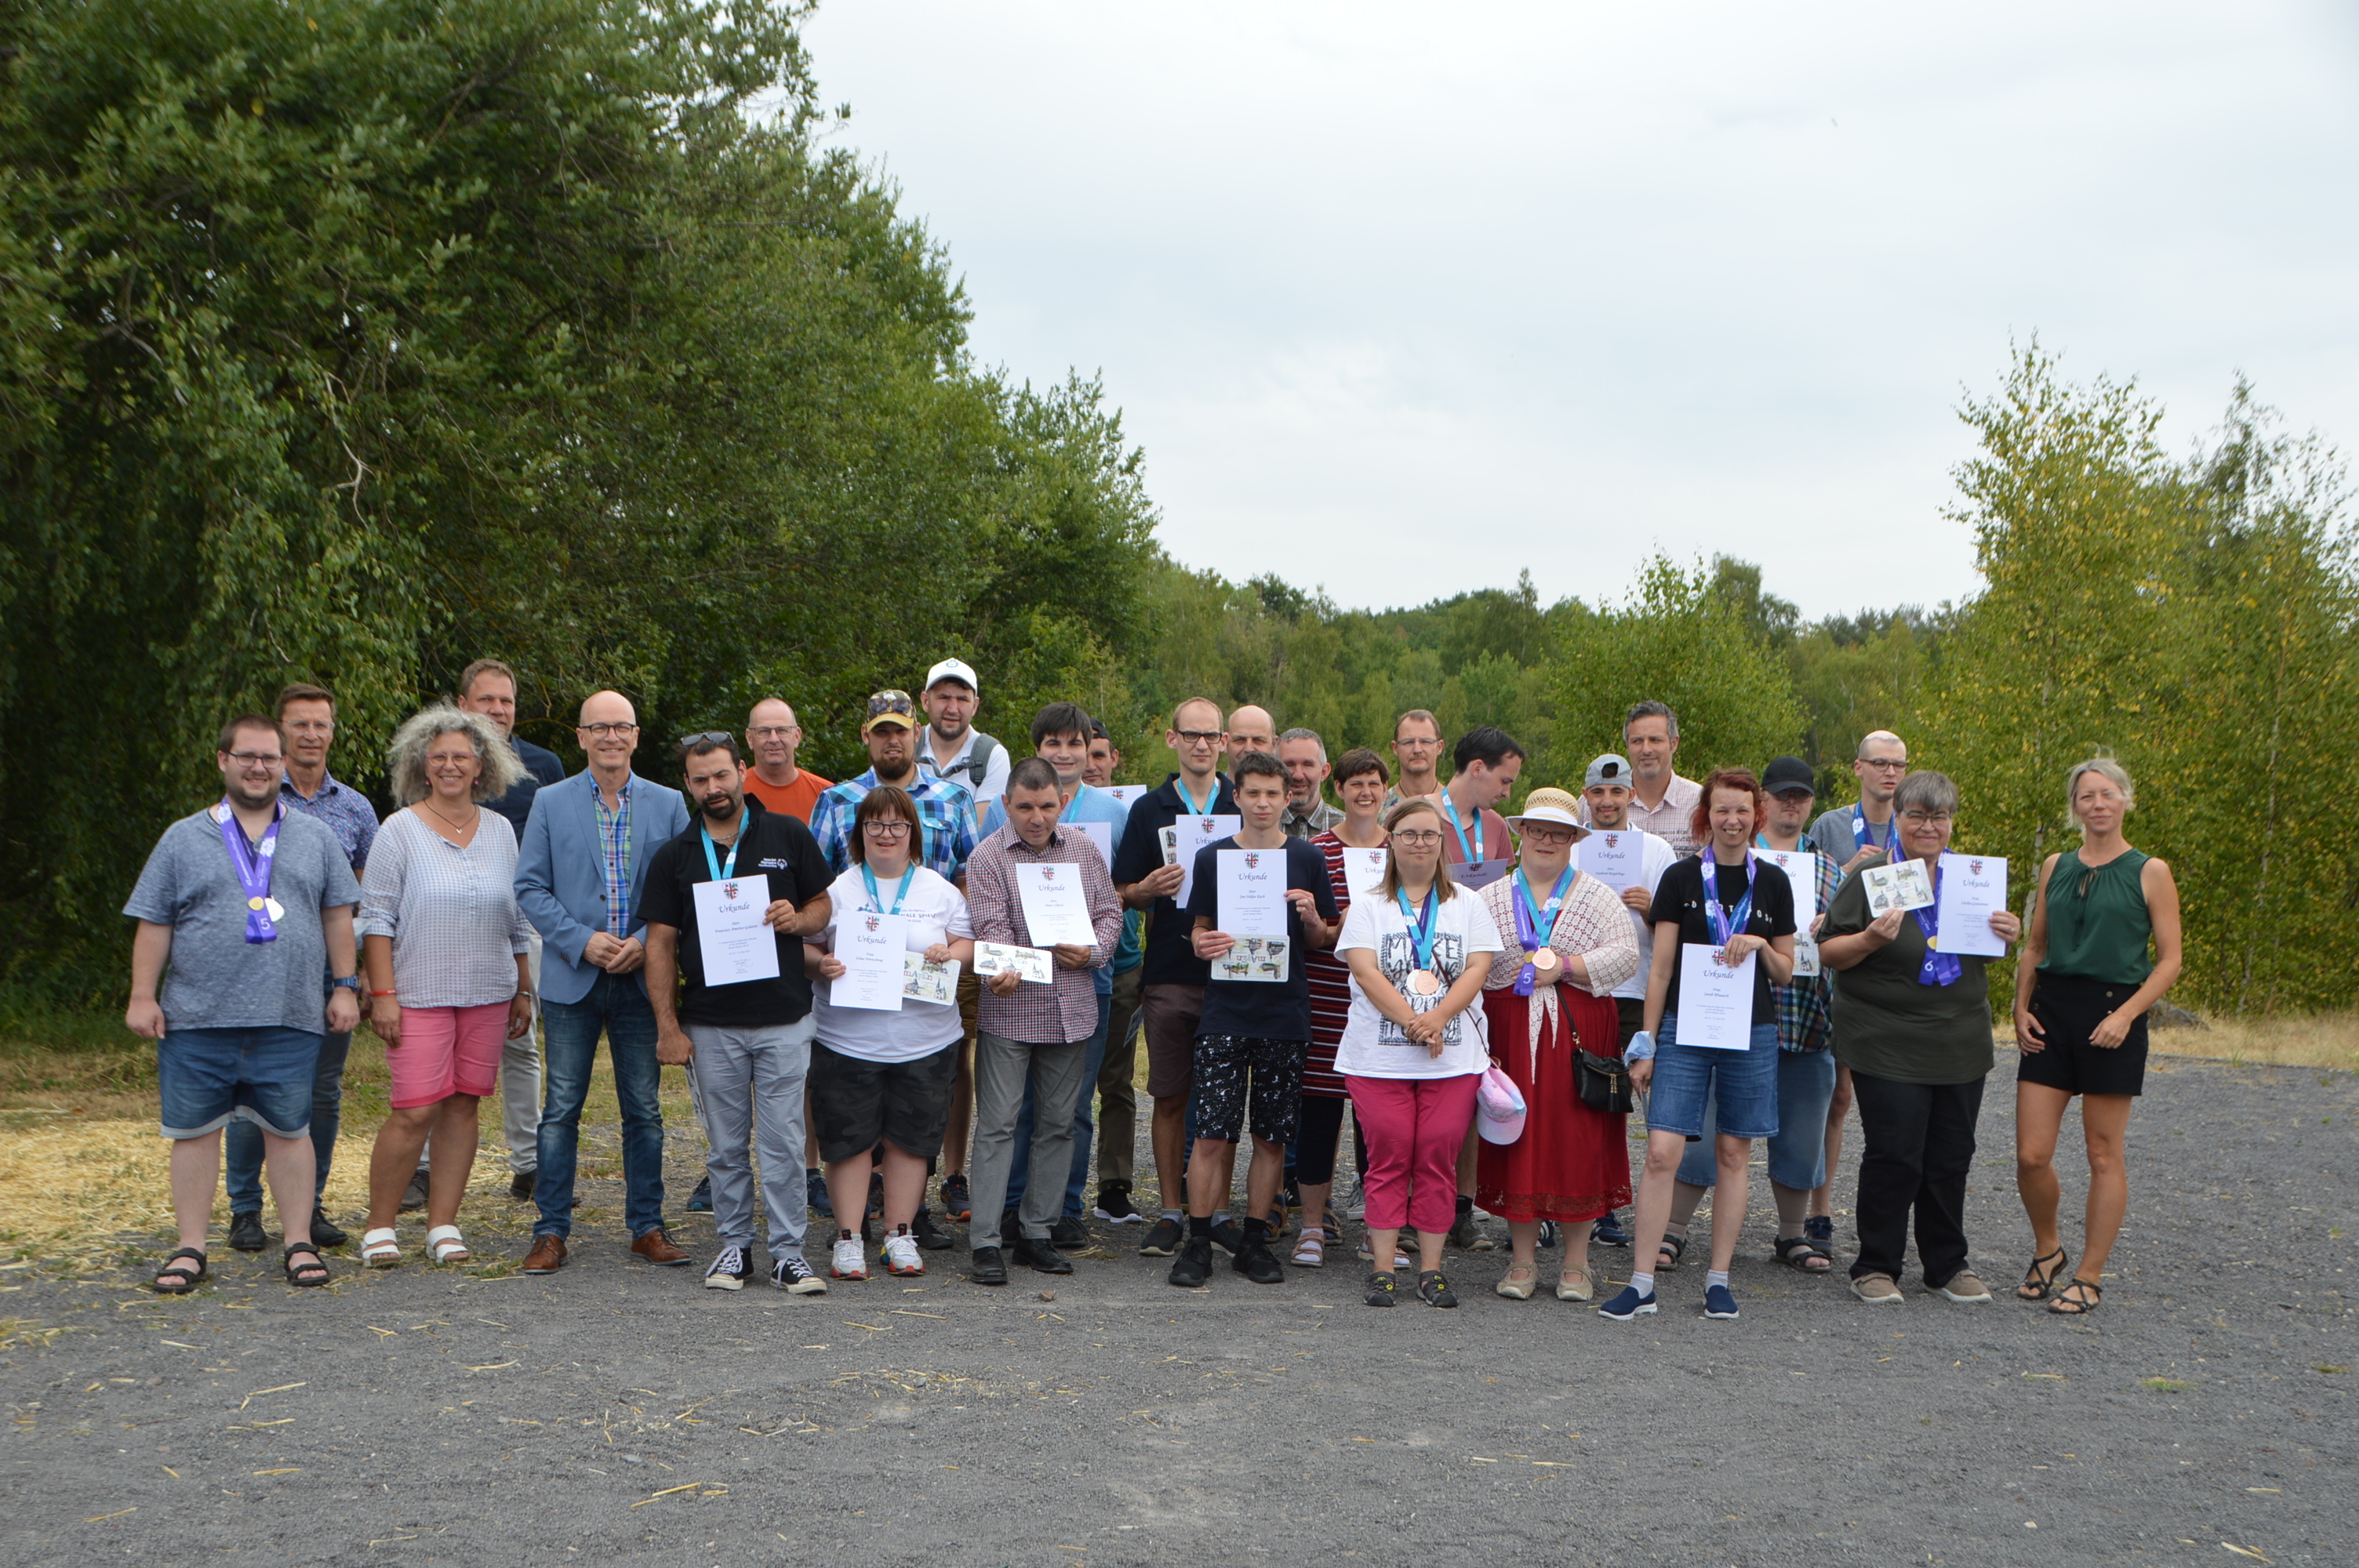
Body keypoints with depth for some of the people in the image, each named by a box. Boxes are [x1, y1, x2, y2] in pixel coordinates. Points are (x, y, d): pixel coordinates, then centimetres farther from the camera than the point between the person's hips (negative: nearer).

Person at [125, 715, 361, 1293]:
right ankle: (190, 1249, 13)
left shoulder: (315, 838, 10)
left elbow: (338, 916, 12)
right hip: (196, 1019, 0)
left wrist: (345, 986, 6)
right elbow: (153, 924, 6)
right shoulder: (184, 839, 7)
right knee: (194, 1131, 4)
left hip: (290, 1019, 0)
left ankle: (299, 1242, 13)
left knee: (288, 1130, 5)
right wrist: (143, 996, 1)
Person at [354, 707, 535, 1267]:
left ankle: (443, 1225, 13)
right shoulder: (401, 830, -1)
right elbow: (376, 919, -3)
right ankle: (380, 1227, 5)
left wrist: (523, 991, 14)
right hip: (418, 993, -4)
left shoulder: (500, 831, 11)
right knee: (415, 1110, -9)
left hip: (487, 993, 4)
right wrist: (382, 993, -10)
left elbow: (518, 920, 16)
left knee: (465, 1105, 4)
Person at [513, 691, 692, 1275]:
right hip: (572, 979, -1)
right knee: (562, 1109, 3)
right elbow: (529, 887, 0)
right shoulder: (551, 803, 4)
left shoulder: (669, 805, 5)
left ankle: (647, 1226, 16)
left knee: (645, 1109, 7)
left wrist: (645, 943, -11)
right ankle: (551, 1231, 10)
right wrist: (582, 941, -12)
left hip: (642, 979, 1)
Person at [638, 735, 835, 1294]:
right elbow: (660, 943, 5)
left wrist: (799, 918, -12)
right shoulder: (674, 856, 6)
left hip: (784, 1020, -1)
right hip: (711, 1026, 1)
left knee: (783, 1143, -1)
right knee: (726, 1145, 8)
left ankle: (788, 1252, 7)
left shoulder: (789, 836, 4)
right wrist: (667, 1027, -2)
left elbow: (824, 906, 12)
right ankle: (734, 1244, 21)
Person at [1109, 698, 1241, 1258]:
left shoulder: (1246, 807, 8)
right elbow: (1122, 894, 7)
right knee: (1170, 1097, 3)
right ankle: (1170, 1213, 11)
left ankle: (1218, 1211, 13)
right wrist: (1149, 889, -14)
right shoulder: (1149, 809, 7)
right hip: (1169, 975, 0)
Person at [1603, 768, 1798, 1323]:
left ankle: (1719, 1279, 16)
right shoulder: (1681, 878, 2)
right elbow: (1661, 968, 2)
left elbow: (1786, 972, 12)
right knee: (1661, 1153, -9)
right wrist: (1646, 1042, -1)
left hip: (1752, 1032, 2)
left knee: (1734, 1156, 5)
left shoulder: (1772, 882, 8)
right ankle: (1642, 1282, -3)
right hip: (1683, 1030, -2)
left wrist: (1760, 945, -8)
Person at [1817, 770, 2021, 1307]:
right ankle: (1876, 1266, 8)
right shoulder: (1872, 877, -3)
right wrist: (1870, 940, -22)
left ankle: (1948, 1265, 21)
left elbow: (1983, 949, 23)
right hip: (1888, 1046, -5)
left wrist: (2006, 936, 1)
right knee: (1893, 1155, -5)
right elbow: (1828, 952, -4)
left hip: (1961, 1045, 5)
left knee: (1952, 1157, 8)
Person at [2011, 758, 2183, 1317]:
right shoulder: (2056, 867, 10)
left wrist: (2126, 1015, -15)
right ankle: (2047, 1250, 23)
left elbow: (2169, 958, -3)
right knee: (2030, 1155, -1)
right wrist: (2021, 1009, 4)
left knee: (2104, 1155, 3)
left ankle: (2089, 1277, 13)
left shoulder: (2150, 873, -2)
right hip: (2051, 1010, 4)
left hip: (2113, 1013, -3)